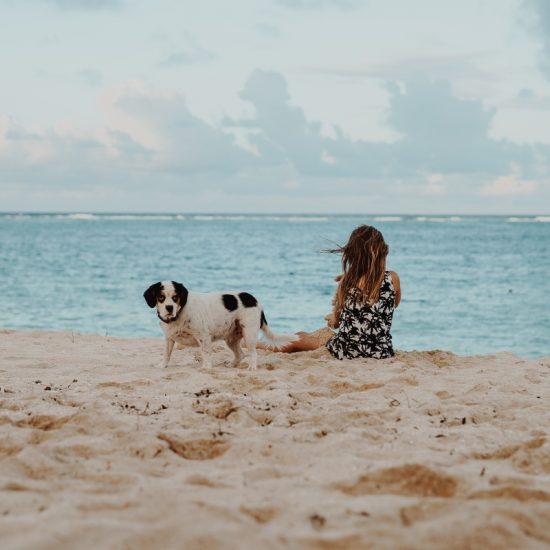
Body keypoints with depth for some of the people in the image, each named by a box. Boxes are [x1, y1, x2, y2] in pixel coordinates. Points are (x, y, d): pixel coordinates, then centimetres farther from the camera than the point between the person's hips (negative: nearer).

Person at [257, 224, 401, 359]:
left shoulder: (346, 282, -7)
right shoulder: (393, 279, -7)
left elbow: (335, 322, 4)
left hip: (347, 351, -2)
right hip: (381, 352, 2)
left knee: (297, 338, 27)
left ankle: (255, 344, 52)